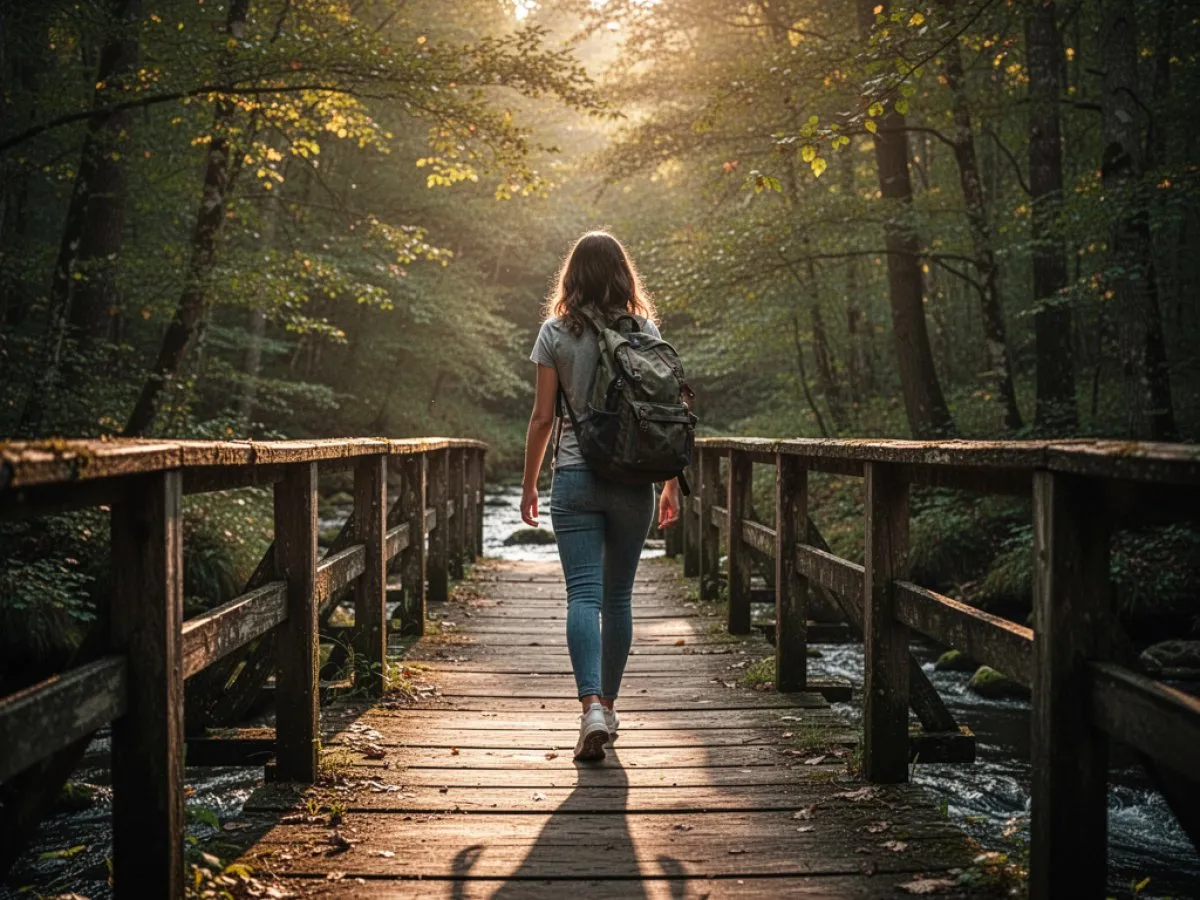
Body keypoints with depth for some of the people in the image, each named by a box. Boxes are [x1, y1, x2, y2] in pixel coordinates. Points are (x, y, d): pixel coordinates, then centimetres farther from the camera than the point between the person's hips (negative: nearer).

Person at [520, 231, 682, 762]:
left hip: (575, 479, -2)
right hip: (633, 480, 2)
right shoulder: (645, 330, 3)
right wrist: (671, 485, 8)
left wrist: (528, 484, 8)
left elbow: (543, 416, -1)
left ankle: (592, 706, -22)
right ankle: (608, 705, 22)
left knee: (583, 595, -5)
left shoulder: (556, 332, -1)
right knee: (618, 597, 13)